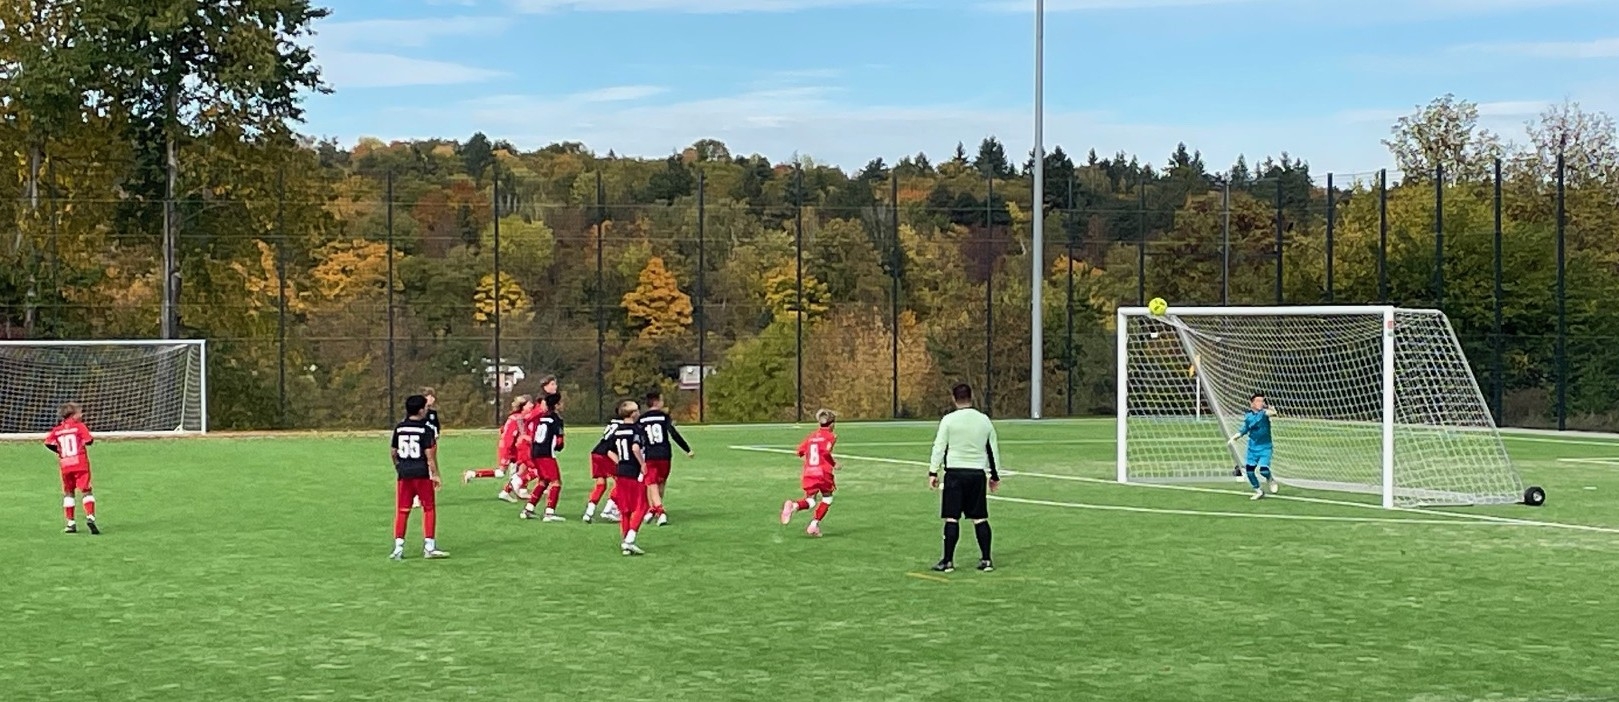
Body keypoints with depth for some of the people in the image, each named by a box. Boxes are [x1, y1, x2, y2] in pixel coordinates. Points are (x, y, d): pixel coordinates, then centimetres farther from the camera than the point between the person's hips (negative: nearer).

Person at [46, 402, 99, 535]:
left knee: (68, 493, 14)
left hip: (65, 466, 4)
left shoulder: (57, 430, 8)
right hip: (81, 464, -4)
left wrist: (60, 451, 17)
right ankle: (90, 517, -21)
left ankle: (71, 523, 13)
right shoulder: (79, 426, -3)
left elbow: (48, 443, 1)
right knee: (86, 491, -2)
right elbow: (89, 441, -10)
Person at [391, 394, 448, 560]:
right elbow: (429, 454, -12)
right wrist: (435, 474, -5)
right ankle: (429, 547, 5)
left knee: (402, 511, 9)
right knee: (429, 509, 7)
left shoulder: (399, 428, 6)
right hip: (422, 473, -4)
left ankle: (398, 548, 7)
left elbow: (393, 451, 10)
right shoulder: (426, 429, -9)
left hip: (404, 473, 4)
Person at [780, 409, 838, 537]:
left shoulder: (811, 436, 16)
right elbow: (826, 451, -18)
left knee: (810, 500, 5)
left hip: (808, 473, 4)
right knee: (827, 498, 16)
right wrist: (834, 464, -5)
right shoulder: (830, 436, -1)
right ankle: (814, 524, 8)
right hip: (823, 472, -4)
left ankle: (794, 505, -28)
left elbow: (800, 451, 9)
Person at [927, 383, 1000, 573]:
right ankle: (986, 560, 8)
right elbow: (993, 449, 15)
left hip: (955, 473, -3)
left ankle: (947, 561, 0)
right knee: (980, 518, 8)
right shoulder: (984, 420, 7)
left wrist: (933, 472, -2)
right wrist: (995, 476, 24)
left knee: (952, 518, -1)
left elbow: (939, 447, -7)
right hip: (977, 473, 3)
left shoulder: (949, 420, -5)